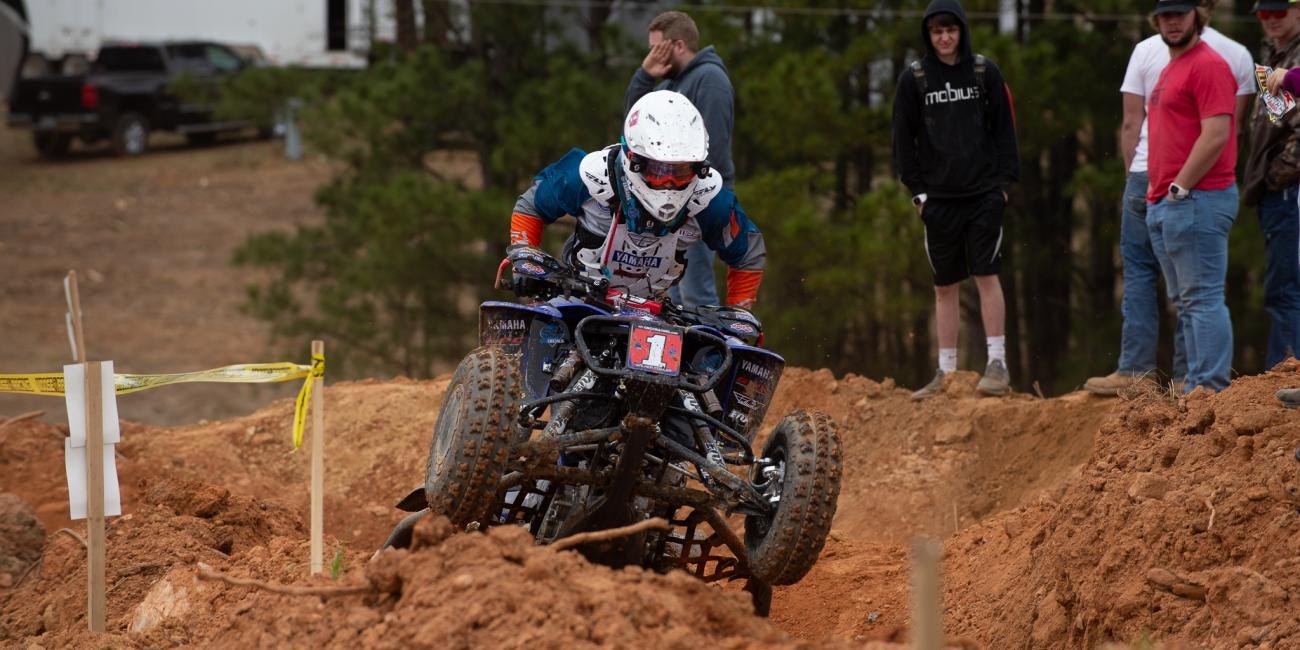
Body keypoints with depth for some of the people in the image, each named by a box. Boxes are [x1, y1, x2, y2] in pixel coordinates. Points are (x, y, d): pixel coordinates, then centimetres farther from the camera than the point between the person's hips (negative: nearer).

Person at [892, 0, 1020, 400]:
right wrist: (916, 190, 0)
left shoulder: (985, 73, 3)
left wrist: (1005, 181, -3)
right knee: (944, 287, 5)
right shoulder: (914, 79, 4)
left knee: (987, 276, -7)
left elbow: (1004, 130, 5)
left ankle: (997, 363, -5)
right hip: (939, 198, 2)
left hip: (984, 196, -1)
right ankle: (946, 371, 9)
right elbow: (904, 140, 6)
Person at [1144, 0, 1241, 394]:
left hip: (1197, 200, -10)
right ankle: (1196, 390, 14)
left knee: (1203, 299, -11)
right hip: (1165, 203, 10)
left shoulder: (1208, 66, -11)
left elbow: (1215, 135, -19)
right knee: (1186, 303, 11)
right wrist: (1158, 193, 16)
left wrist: (1179, 188, -17)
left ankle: (1210, 391, -14)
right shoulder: (1170, 69, 20)